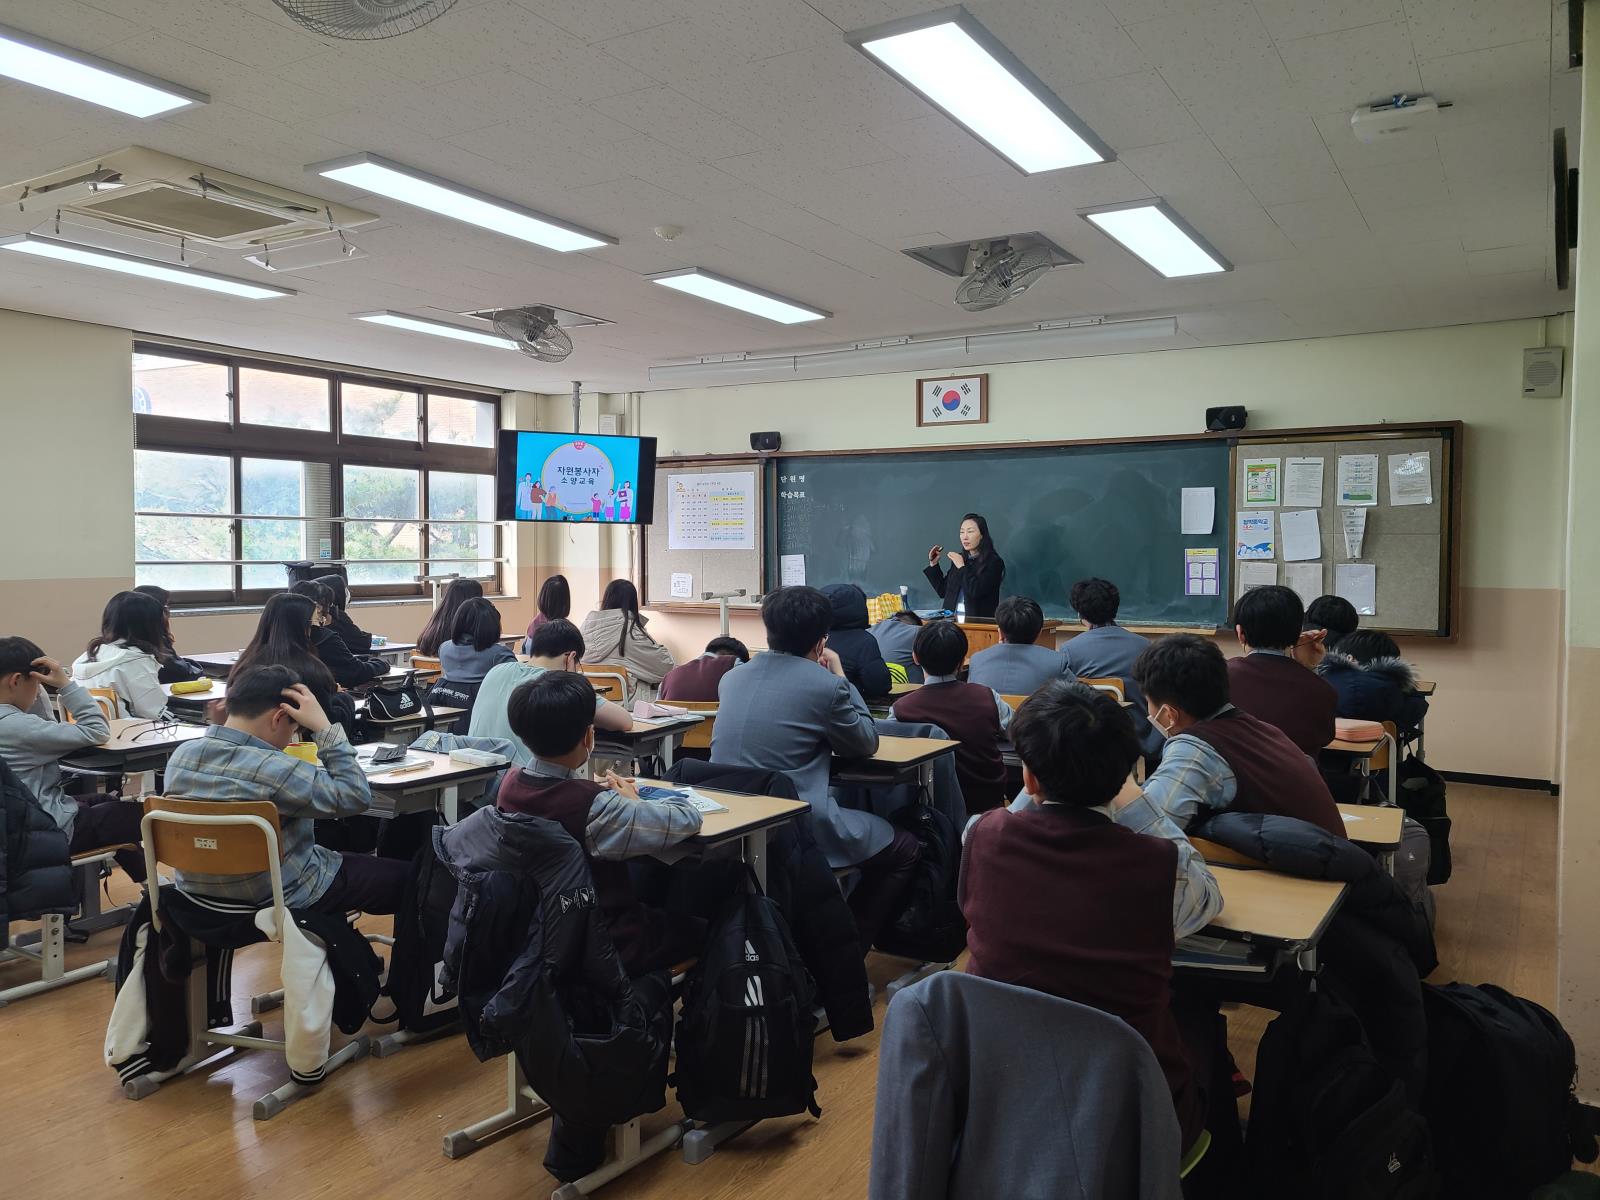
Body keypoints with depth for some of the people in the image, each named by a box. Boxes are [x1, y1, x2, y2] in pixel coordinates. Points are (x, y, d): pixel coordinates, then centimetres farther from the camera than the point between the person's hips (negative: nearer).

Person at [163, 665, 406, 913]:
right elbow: (357, 797, -24)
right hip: (279, 897, -8)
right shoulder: (275, 770, -30)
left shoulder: (180, 755, -8)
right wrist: (324, 728, -22)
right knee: (405, 876, 5)